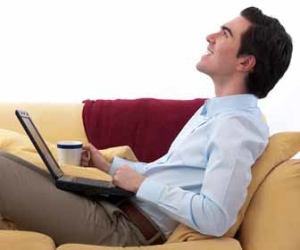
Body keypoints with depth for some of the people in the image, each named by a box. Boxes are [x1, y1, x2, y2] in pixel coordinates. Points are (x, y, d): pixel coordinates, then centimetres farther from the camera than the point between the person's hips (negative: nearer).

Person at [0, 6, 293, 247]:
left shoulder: (237, 123, -18)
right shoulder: (214, 109, 14)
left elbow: (214, 218, -27)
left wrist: (142, 184, -17)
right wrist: (110, 165, 15)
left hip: (125, 228, -10)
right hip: (116, 205, 10)